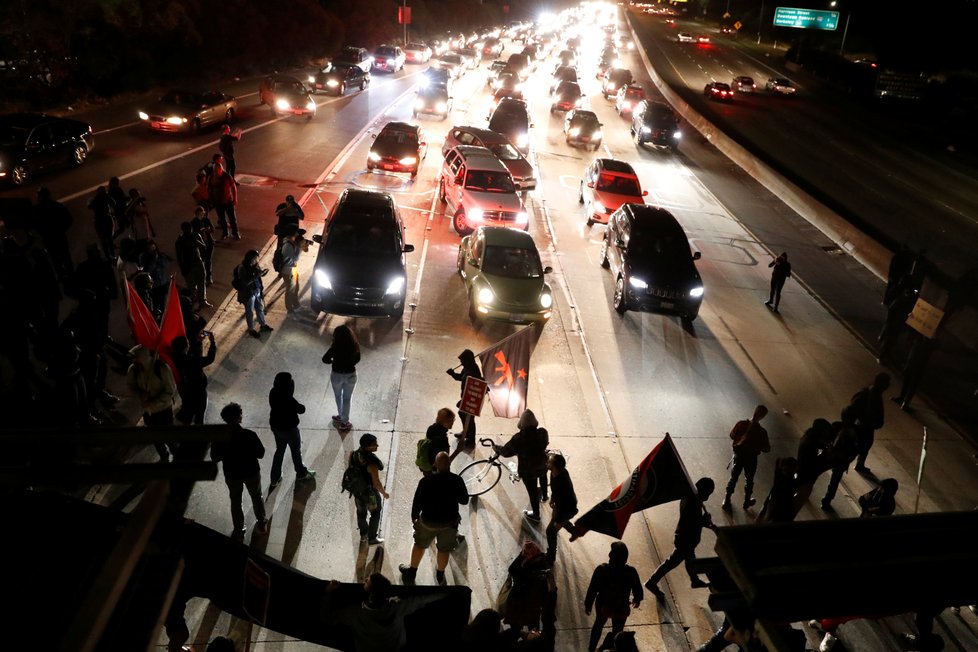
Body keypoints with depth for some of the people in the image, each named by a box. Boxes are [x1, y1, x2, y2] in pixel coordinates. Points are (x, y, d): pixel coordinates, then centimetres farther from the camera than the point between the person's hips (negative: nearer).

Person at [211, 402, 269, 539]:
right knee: (257, 497, 24)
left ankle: (238, 531, 37)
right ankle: (262, 525, 40)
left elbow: (215, 458, -9)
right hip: (252, 472, -1)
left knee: (235, 502, 23)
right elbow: (260, 454, -16)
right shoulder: (250, 435, -27)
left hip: (232, 475, 1)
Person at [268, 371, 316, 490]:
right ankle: (301, 474, 39)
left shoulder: (273, 393, -12)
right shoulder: (288, 399, -33)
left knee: (279, 450, 24)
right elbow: (302, 409, -22)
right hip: (289, 429, -6)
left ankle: (275, 478, 35)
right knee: (296, 451, 18)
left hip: (276, 427, 6)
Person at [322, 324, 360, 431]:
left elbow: (325, 359, -16)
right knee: (347, 398, 16)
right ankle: (344, 421, 22)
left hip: (337, 375, -1)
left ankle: (341, 417, 41)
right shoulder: (355, 345, -15)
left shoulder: (335, 347, -24)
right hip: (351, 375, 2)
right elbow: (357, 359, -1)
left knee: (338, 396, 24)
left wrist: (334, 361, 2)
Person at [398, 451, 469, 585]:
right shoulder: (457, 481, -18)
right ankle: (440, 575, 40)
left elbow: (417, 501, -12)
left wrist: (414, 516, 5)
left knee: (419, 545, 24)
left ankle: (411, 571, 41)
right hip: (450, 522, 1)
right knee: (444, 550, 22)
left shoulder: (426, 480, -21)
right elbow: (464, 501, -5)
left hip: (428, 520, -1)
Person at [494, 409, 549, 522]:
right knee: (543, 475, 37)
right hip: (542, 464, 4)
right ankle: (544, 495, 63)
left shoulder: (519, 437, -29)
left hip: (527, 470, -4)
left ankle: (536, 515, 35)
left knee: (532, 491, 15)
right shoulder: (543, 432, -18)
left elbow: (506, 451, -17)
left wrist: (497, 448, 2)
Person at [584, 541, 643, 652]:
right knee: (617, 632, 23)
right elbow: (638, 590, -9)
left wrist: (588, 604, 1)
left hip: (603, 606, 1)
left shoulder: (601, 569, -27)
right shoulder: (631, 572, -26)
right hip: (621, 609, -1)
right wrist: (637, 599, 15)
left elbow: (592, 589, -17)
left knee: (598, 625, 31)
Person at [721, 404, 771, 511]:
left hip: (738, 455, 2)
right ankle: (747, 501, 39)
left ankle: (726, 501, 26)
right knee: (749, 480, 21)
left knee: (733, 478, 18)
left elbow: (732, 435, -1)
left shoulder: (741, 424, -18)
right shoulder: (761, 431, -23)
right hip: (751, 458, -2)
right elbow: (767, 449, -13)